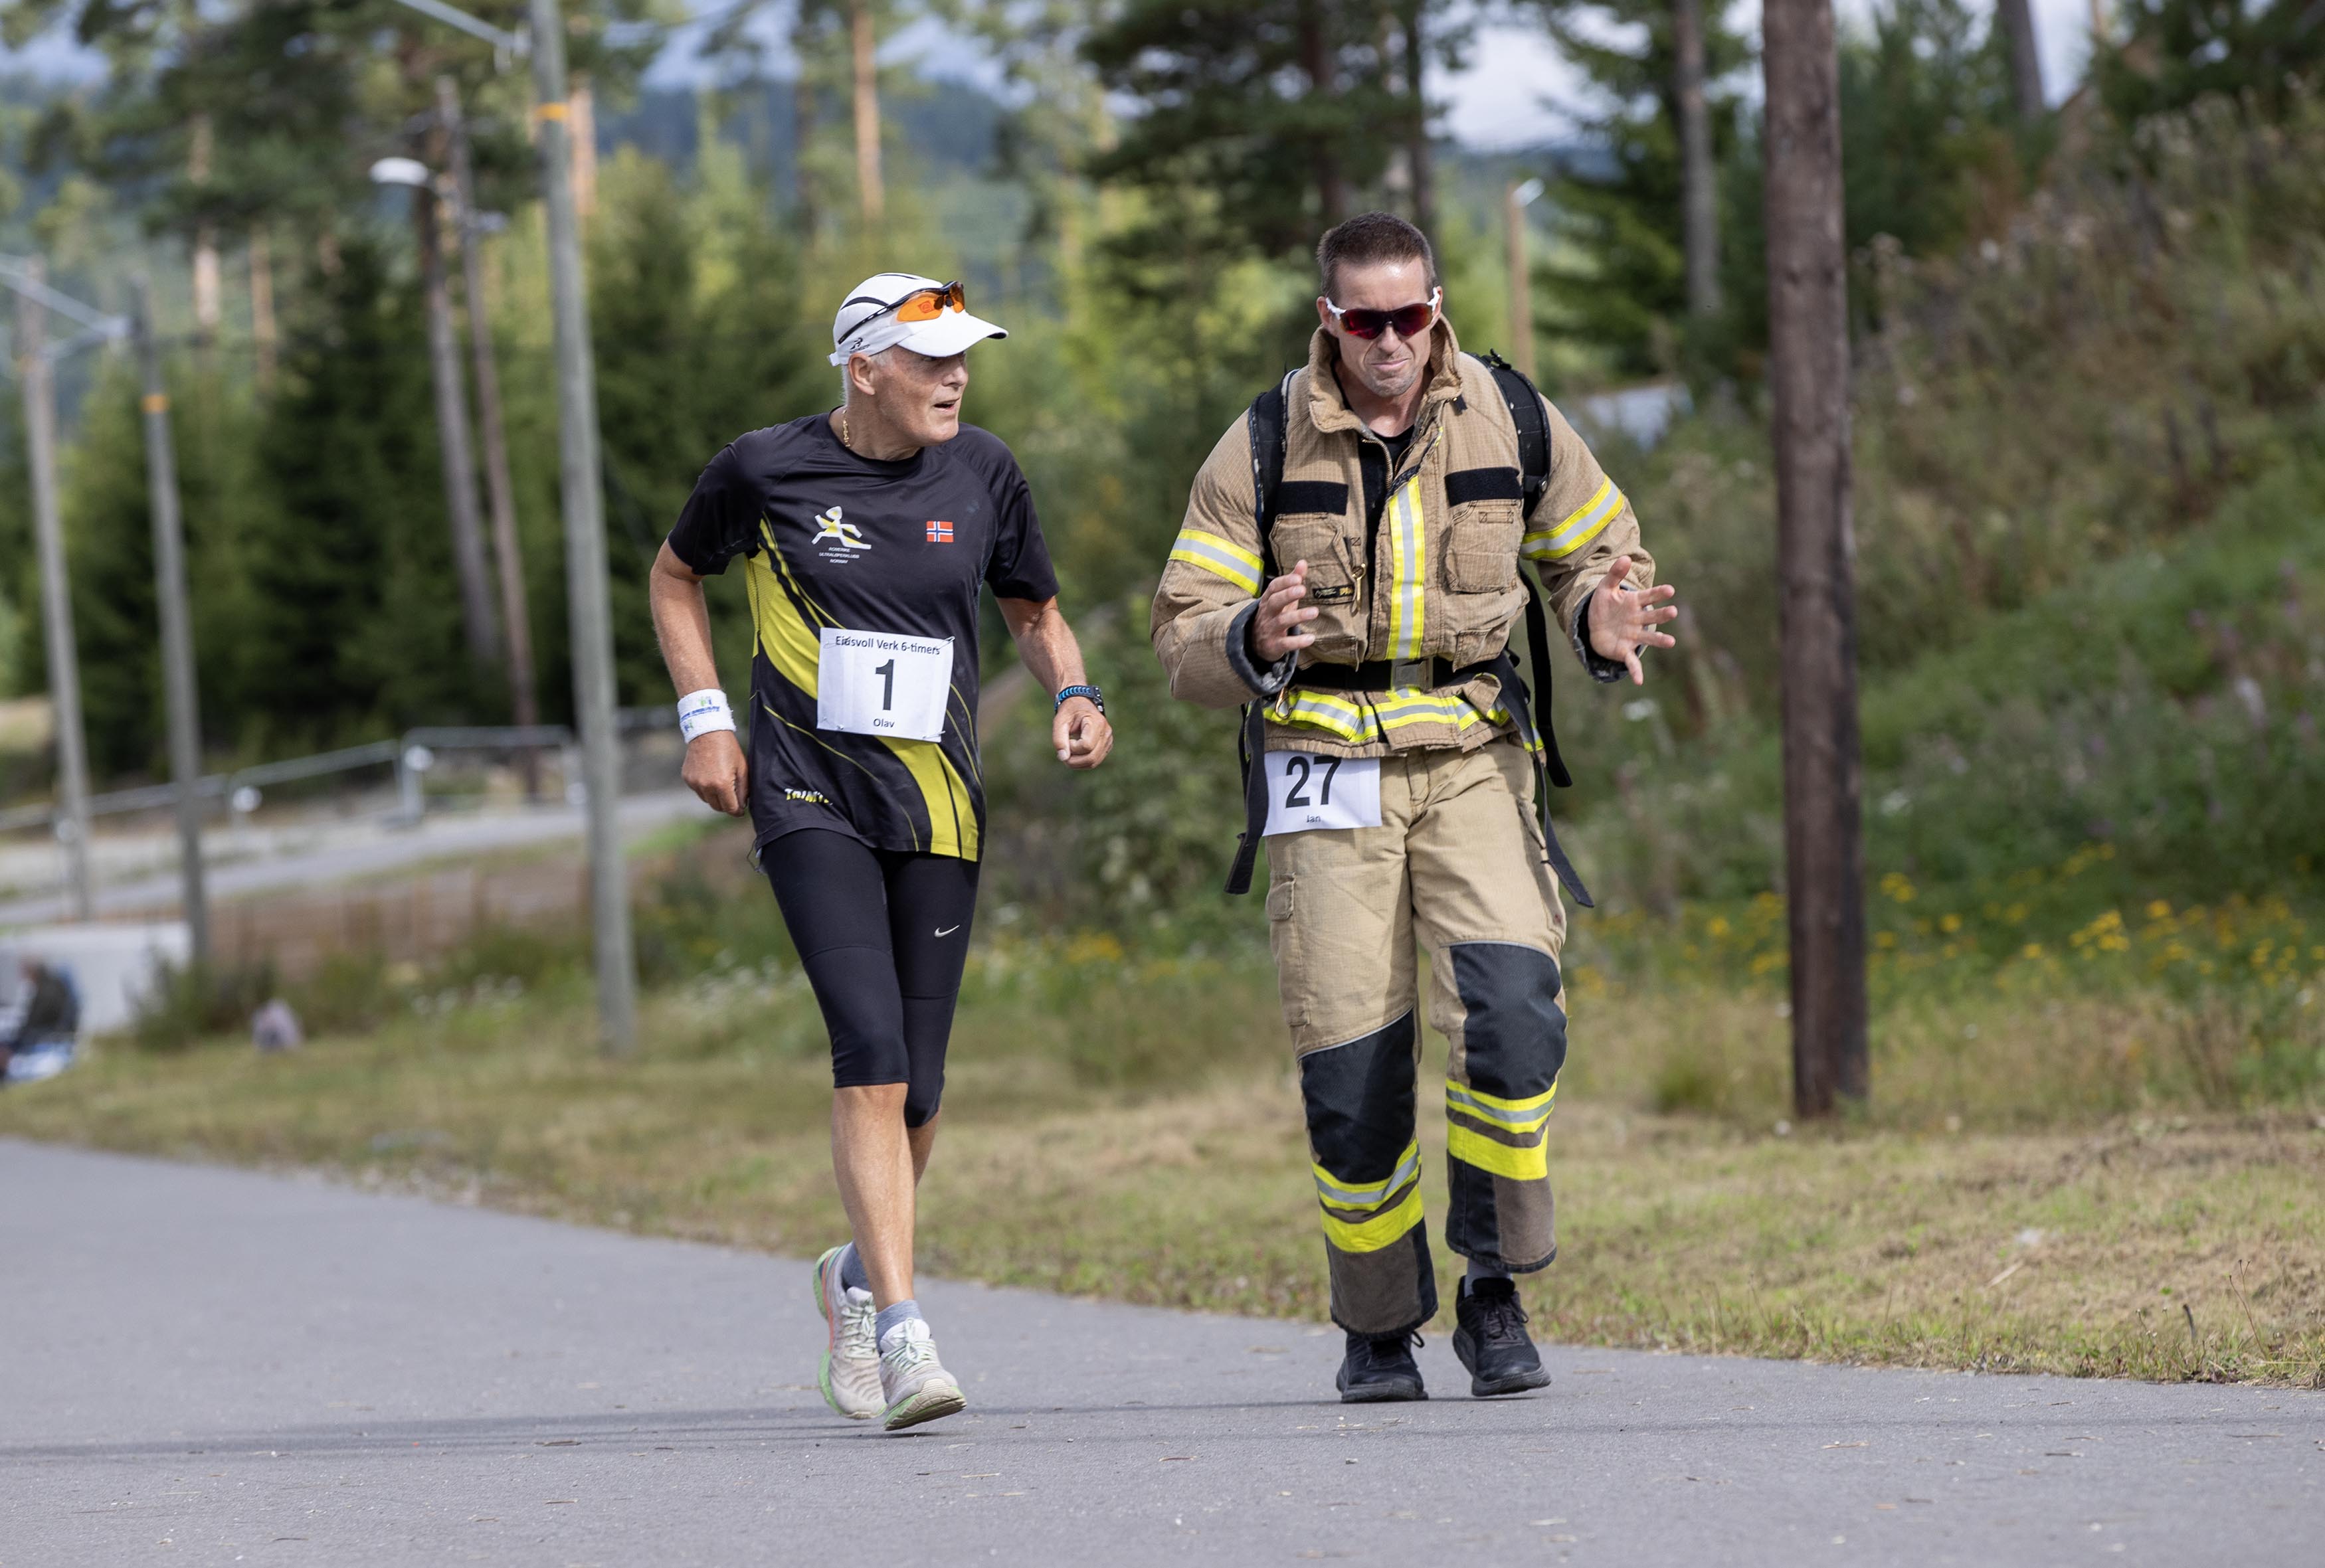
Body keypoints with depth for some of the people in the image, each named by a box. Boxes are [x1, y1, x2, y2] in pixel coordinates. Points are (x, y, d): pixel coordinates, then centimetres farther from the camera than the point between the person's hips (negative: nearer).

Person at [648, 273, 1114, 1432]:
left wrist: (1074, 694, -1)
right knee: (872, 1054, -19)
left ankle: (856, 1277, 33)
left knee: (916, 1085, 3)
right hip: (809, 799, -3)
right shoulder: (766, 470, -3)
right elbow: (677, 575, 15)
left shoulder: (981, 475, 5)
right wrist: (704, 718, 4)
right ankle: (901, 1335, -21)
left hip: (938, 807, 3)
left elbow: (1034, 610, 19)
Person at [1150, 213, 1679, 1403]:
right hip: (1326, 764, -1)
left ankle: (1493, 1292, -6)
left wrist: (1602, 624, -8)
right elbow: (1185, 637, -1)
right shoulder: (1264, 448, -3)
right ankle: (1379, 1329, 14)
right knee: (1351, 1058, -5)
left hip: (1473, 755, 1)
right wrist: (1254, 641, -25)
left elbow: (1596, 550, 16)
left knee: (1510, 1002, -21)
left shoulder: (1511, 421, 1)